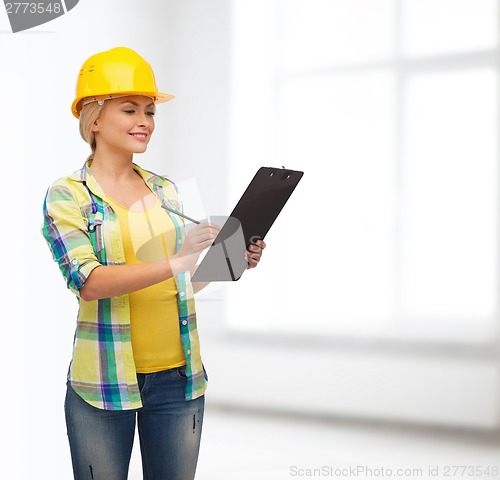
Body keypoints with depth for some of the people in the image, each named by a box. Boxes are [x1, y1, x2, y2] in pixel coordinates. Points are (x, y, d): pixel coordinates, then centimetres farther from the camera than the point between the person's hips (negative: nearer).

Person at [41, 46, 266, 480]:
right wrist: (177, 262, -29)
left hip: (178, 376, 4)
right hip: (105, 381, -4)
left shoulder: (166, 191, 10)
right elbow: (88, 282, -19)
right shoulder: (67, 195, -4)